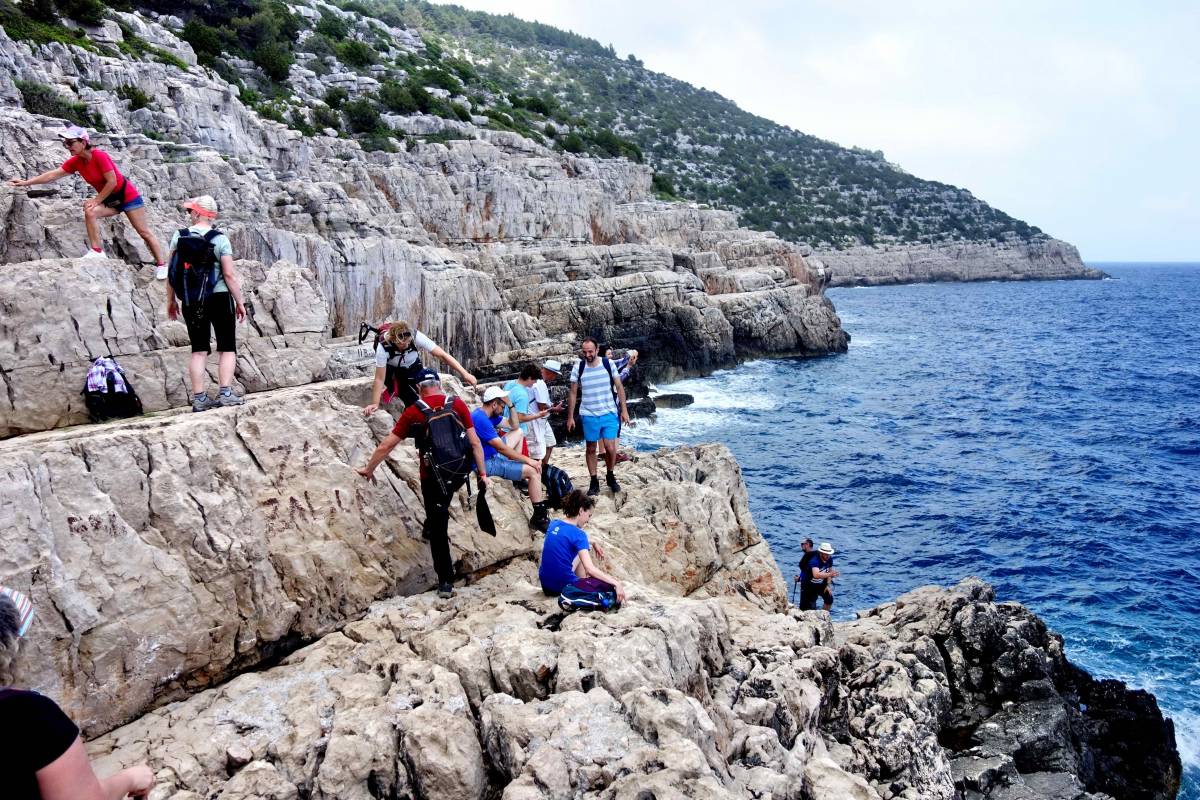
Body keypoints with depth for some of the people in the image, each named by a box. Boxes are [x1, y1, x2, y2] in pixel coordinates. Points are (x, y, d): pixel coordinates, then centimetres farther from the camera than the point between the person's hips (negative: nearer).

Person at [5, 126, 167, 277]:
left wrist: (97, 201, -18)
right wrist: (25, 182, -5)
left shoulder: (99, 156, -24)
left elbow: (112, 182, -24)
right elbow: (53, 175, -1)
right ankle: (97, 251, -16)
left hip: (127, 195, -7)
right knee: (90, 212, -20)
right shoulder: (75, 161, -3)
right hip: (110, 199, 7)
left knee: (144, 232, -3)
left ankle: (161, 265, 3)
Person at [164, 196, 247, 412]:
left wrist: (170, 301, 13)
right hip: (219, 298, -3)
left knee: (199, 349, 9)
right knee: (227, 347, 6)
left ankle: (199, 398, 6)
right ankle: (225, 392, -5)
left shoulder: (179, 236, 1)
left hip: (191, 302, 3)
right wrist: (239, 302, -2)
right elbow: (229, 274, -10)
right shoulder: (220, 239, -7)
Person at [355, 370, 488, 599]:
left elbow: (386, 446, 1)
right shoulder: (458, 404, -1)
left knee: (438, 530, 8)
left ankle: (445, 582, 10)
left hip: (433, 477, -2)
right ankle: (431, 525, 42)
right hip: (460, 473, 2)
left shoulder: (413, 412, -3)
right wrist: (482, 473, 4)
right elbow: (475, 442, -3)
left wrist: (369, 469, 15)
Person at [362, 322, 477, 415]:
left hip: (412, 367, 1)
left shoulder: (416, 337, -34)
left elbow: (442, 355, -35)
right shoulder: (383, 347, -36)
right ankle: (392, 388, 7)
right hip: (391, 369, -1)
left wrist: (464, 373, -42)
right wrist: (375, 404, -33)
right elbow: (380, 378, -31)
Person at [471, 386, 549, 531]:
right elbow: (501, 448, -23)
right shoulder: (481, 419, -22)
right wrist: (528, 460, -17)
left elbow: (514, 425, 17)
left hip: (492, 457, 10)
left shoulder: (486, 415, 9)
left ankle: (520, 478, 15)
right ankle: (539, 517, -11)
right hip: (486, 463, -10)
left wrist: (510, 405, 2)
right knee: (533, 471, -15)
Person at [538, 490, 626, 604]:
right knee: (611, 585, 3)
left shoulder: (553, 524, 5)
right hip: (564, 587, -7)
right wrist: (616, 584, -26)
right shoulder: (577, 534, -17)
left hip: (546, 586, 7)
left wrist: (592, 543, 23)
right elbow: (590, 569, -26)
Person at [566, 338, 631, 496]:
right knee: (591, 449, 7)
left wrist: (624, 410, 0)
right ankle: (594, 482, 19)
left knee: (610, 448, -4)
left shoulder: (608, 364, -5)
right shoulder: (578, 368, -4)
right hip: (589, 416, 1)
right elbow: (573, 393, 3)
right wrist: (570, 417, 3)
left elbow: (619, 387, 2)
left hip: (609, 414, 0)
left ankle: (610, 476, 20)